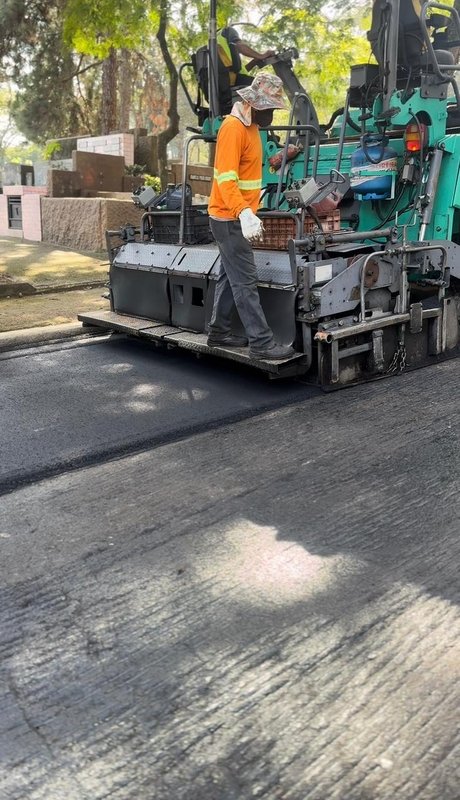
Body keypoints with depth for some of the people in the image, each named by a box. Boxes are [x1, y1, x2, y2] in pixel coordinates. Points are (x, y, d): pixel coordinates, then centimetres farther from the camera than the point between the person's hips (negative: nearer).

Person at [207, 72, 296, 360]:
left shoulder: (250, 125, 14)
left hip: (238, 217, 10)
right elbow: (226, 179, -25)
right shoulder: (233, 128, -17)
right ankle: (261, 342, -8)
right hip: (230, 218, -10)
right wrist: (244, 213, -36)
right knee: (246, 281, -10)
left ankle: (219, 332, 23)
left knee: (231, 276, 14)